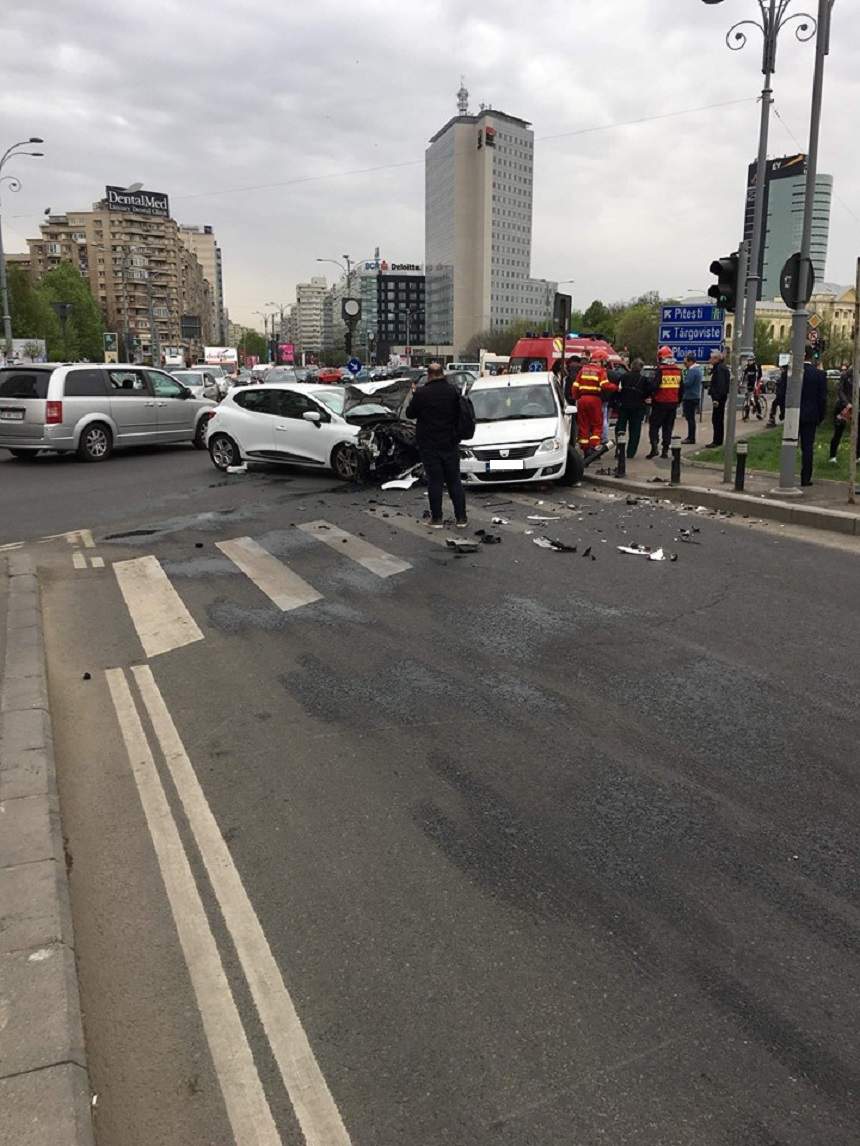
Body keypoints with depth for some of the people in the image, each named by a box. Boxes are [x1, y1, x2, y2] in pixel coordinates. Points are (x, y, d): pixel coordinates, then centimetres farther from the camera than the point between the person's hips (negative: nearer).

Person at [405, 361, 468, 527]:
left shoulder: (422, 394, -12)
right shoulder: (454, 391, -2)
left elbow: (410, 413, 1)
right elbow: (460, 413, 8)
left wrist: (414, 395, 13)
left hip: (429, 446, -2)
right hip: (450, 444, 3)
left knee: (434, 481, 3)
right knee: (454, 481, 9)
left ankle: (437, 518, 5)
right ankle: (461, 518, 9)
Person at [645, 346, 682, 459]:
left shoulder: (661, 370, -12)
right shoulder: (678, 370, 7)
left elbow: (655, 386, -15)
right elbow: (681, 388, 12)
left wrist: (652, 399, -1)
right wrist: (678, 400, 20)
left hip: (661, 403, -5)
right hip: (673, 403, 5)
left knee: (654, 425, 3)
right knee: (668, 427, 11)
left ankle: (654, 447, -10)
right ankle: (665, 450, 10)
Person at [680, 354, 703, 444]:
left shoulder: (692, 371, -17)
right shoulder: (699, 369, 16)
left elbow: (687, 383, -22)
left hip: (690, 398, -10)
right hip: (696, 397, 10)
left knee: (690, 418, -6)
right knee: (691, 418, 14)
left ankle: (691, 438, -4)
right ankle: (691, 437, 20)